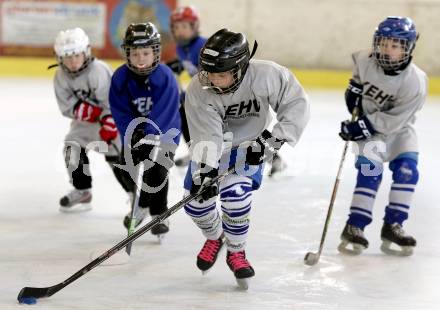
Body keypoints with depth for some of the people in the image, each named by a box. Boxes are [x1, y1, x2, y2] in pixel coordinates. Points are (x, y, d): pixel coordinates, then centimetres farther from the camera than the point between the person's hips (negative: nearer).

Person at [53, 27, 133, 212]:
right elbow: (68, 107, -12)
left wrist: (106, 134, -28)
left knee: (116, 156, -16)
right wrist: (93, 112, -25)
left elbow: (112, 105, -28)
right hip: (85, 119, 6)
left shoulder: (99, 71, -31)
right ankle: (82, 192, 11)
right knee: (73, 147, -5)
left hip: (112, 116, -6)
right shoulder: (61, 76, -12)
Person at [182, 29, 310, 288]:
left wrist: (272, 139, -27)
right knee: (196, 200, -4)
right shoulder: (198, 90, -27)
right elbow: (207, 135, -30)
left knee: (235, 194, -25)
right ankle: (215, 237, 31)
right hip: (212, 147, 2)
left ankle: (236, 252, 0)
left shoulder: (265, 75, -29)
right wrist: (204, 171, -42)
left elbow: (296, 104, -21)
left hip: (250, 146, -2)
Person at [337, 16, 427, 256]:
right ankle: (354, 227, -15)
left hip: (397, 128, 0)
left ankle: (392, 226, -4)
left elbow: (392, 120, -27)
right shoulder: (365, 60, -19)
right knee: (370, 170, -17)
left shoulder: (415, 82, -27)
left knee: (407, 169, -16)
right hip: (368, 124, 0)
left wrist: (362, 127, -31)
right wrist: (354, 88, -4)